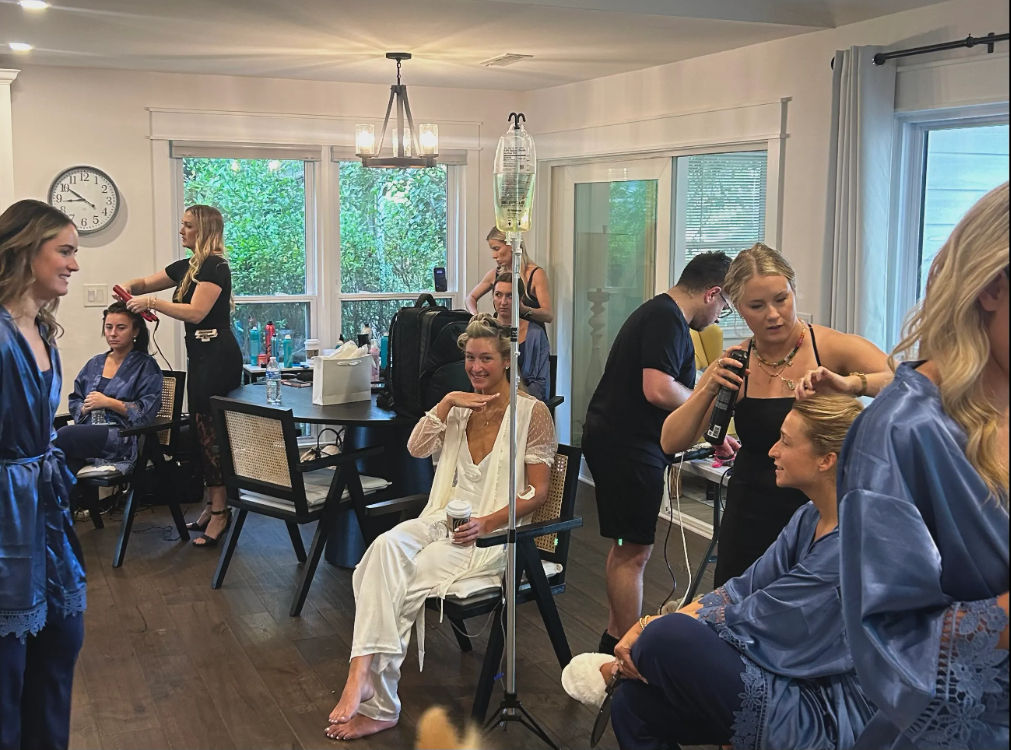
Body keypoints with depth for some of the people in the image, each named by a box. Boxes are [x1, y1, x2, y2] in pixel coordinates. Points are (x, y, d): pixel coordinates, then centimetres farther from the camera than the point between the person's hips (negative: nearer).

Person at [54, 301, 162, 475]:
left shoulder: (146, 366, 7)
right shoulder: (94, 363, 26)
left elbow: (146, 412, -4)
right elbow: (74, 401, 24)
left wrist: (108, 402, -8)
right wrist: (85, 408, 0)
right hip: (87, 432, 5)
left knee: (62, 436, -29)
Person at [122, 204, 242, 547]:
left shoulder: (215, 266, -12)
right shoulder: (187, 266, 15)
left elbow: (196, 312, -20)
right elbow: (146, 283, 25)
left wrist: (151, 303, -17)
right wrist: (128, 288, 3)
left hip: (217, 356, -10)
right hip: (200, 355, 10)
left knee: (213, 432, -8)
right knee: (203, 431, 11)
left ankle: (220, 512, -2)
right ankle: (212, 505, 19)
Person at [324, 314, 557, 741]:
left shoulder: (532, 412, 0)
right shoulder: (461, 406, 18)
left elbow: (537, 492, -4)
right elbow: (417, 448, 6)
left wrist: (488, 523, -17)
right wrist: (446, 402, -5)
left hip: (494, 531, -5)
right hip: (446, 517, 5)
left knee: (415, 571, -29)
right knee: (386, 545, -29)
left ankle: (377, 703, -22)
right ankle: (363, 677, -37)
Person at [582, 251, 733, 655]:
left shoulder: (659, 313, 18)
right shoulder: (667, 320, -16)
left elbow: (659, 392, 24)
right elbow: (658, 390, -26)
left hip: (613, 441, 11)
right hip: (628, 449, -11)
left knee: (625, 546, 18)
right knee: (633, 552, -3)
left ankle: (614, 640, 28)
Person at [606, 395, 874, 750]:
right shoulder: (810, 517, 4)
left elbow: (749, 620, -21)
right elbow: (744, 589, 3)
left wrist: (653, 629, -8)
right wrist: (648, 628, -7)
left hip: (828, 715, -8)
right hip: (793, 680, 8)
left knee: (670, 638, -22)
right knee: (634, 702, -2)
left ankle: (622, 668, 9)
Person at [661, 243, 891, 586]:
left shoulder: (834, 348, -8)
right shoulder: (734, 365, 0)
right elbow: (672, 442, -3)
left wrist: (849, 384, -37)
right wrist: (709, 389, -17)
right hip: (751, 522, 3)